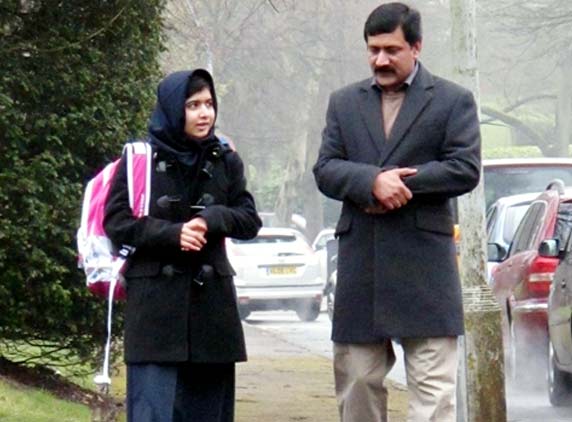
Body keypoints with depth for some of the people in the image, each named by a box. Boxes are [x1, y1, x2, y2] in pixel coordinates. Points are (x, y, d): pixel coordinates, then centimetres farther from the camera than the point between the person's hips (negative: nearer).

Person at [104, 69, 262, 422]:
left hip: (211, 299, 4)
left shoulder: (225, 161, 9)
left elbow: (250, 220, 9)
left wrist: (213, 219, -12)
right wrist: (172, 234, -16)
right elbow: (116, 222, -3)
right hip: (155, 300, -4)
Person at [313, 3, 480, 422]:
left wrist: (399, 184, -12)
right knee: (357, 378, 7)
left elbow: (465, 169, -6)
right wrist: (373, 181, -15)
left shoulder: (453, 101, 5)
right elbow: (325, 170, 5)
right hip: (359, 259, 4)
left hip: (425, 263, -4)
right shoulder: (344, 102, 15)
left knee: (433, 386, -6)